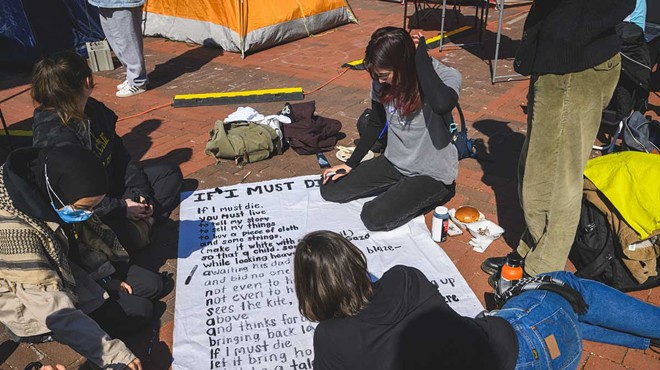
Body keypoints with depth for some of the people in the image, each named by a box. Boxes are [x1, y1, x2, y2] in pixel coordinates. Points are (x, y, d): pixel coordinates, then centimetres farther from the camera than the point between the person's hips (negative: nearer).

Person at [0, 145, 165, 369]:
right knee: (140, 312, -11)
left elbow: (87, 231, 3)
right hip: (39, 311, -6)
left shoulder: (51, 194, -17)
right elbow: (55, 310, -38)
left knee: (152, 285, 5)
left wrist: (110, 277, 5)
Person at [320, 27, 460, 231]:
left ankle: (434, 194, 3)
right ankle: (398, 189, 13)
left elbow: (442, 104, -49)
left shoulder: (446, 76, -24)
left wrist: (421, 56, -37)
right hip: (394, 163, 6)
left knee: (374, 218, -22)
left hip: (432, 173, -6)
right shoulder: (382, 82, -9)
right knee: (329, 189, 1)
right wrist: (351, 164, 9)